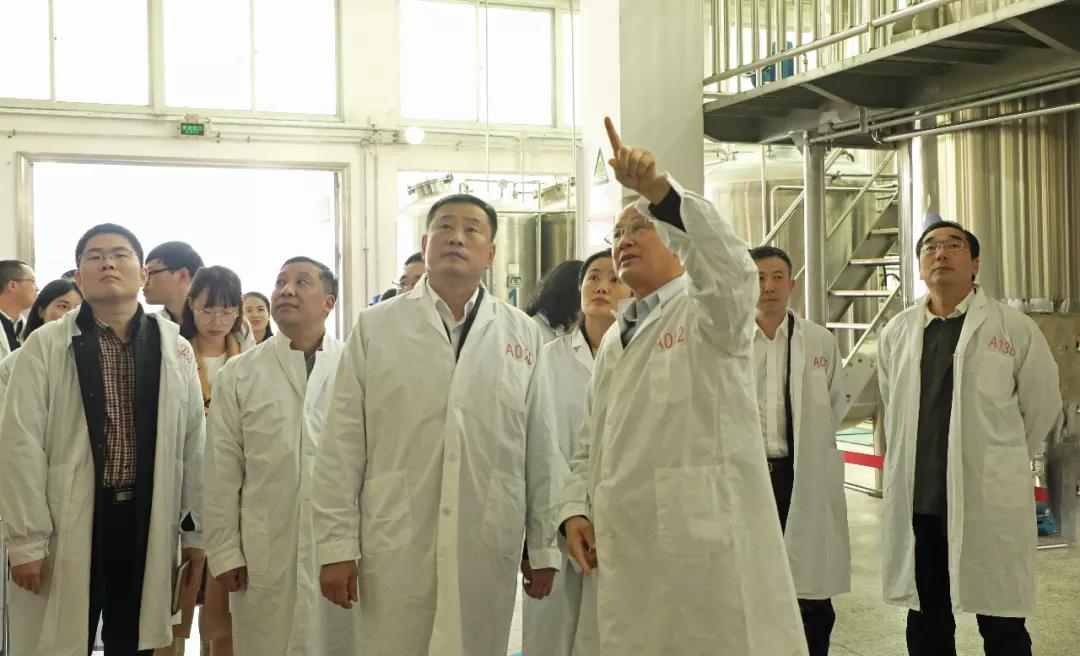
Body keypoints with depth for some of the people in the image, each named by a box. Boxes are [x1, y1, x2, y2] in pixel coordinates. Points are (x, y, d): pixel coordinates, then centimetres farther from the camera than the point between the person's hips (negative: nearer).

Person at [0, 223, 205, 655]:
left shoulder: (175, 348, 5)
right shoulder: (45, 346, -3)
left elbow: (194, 442, 6)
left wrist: (197, 530, 6)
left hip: (148, 522, 2)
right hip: (69, 523, -2)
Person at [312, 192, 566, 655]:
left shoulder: (522, 334, 7)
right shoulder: (375, 328, 3)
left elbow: (542, 448, 7)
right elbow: (342, 449, 1)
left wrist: (545, 547, 6)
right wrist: (337, 547, -3)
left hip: (489, 549, 1)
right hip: (396, 548, -1)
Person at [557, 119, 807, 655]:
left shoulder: (708, 314, 1)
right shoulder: (613, 341, 21)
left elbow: (732, 269, -24)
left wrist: (660, 191, -34)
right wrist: (575, 510, 5)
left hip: (707, 546, -6)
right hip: (627, 555, 7)